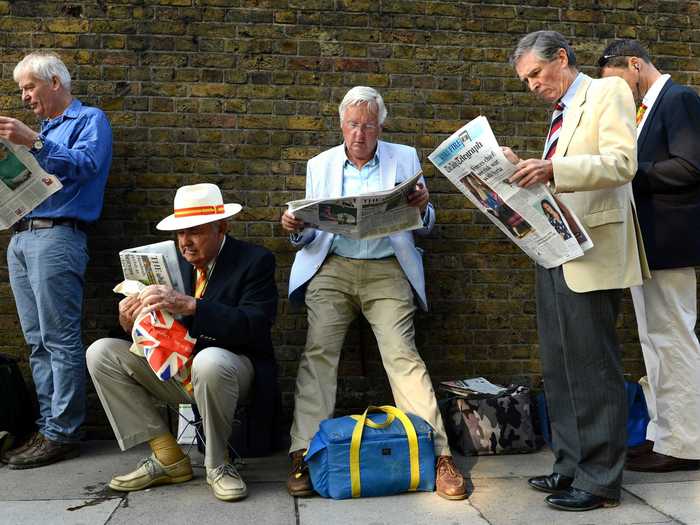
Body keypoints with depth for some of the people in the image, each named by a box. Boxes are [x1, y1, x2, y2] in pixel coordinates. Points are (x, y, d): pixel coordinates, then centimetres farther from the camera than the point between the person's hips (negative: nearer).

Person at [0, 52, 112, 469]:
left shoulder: (90, 120, 3)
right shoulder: (44, 128, 27)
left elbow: (86, 164, -16)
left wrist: (34, 142, -22)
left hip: (56, 235, -9)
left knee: (60, 340, -9)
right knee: (38, 342, 8)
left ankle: (63, 434, -5)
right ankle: (48, 426, 13)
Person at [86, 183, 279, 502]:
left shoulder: (255, 261, -10)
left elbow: (254, 326, -24)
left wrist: (190, 306, -35)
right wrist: (131, 322, -20)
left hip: (229, 368, -6)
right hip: (176, 370, 6)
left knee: (209, 361, -39)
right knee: (101, 353, -7)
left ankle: (218, 464, -12)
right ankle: (167, 458, -5)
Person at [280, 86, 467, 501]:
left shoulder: (405, 159, 11)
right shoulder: (320, 165, 14)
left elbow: (424, 227, 10)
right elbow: (312, 230, 14)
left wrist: (423, 207, -13)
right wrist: (297, 229, -9)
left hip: (387, 270, -1)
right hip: (332, 268, 2)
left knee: (403, 354, -15)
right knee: (318, 354, -13)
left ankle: (438, 454, -11)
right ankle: (304, 455, -9)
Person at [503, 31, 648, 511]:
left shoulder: (608, 92, -2)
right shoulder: (561, 114, 21)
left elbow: (622, 163, -16)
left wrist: (553, 169, -27)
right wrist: (528, 172, 7)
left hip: (592, 253, -9)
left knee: (592, 367, -4)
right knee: (559, 367, 11)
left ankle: (600, 480, 6)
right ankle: (572, 466, 21)